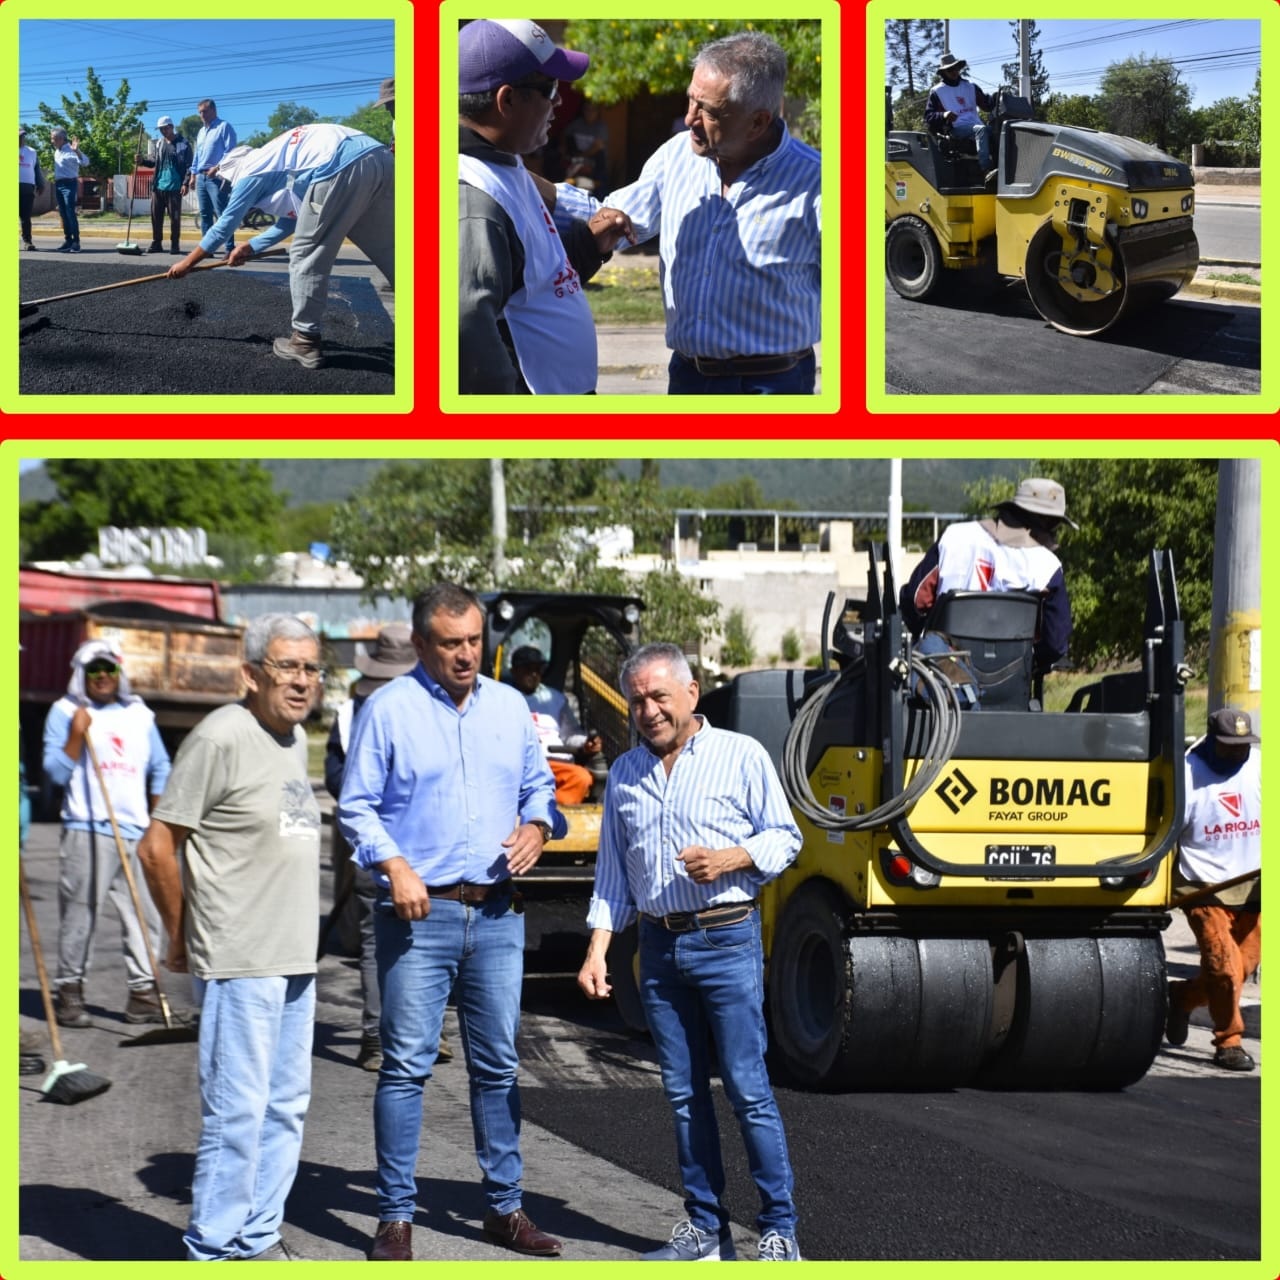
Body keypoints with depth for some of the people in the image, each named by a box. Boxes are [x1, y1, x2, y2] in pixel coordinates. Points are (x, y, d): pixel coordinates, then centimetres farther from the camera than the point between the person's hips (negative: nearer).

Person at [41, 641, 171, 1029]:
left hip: (137, 833, 4)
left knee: (144, 915, 1)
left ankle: (143, 993, 6)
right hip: (86, 832, -4)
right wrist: (76, 735, -14)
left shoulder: (139, 714, 16)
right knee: (80, 914, -5)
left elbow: (160, 769, 21)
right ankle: (70, 992, 3)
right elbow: (55, 772, -3)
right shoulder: (64, 712, 5)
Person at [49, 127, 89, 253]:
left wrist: (77, 151, -40)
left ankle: (76, 242, -14)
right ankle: (67, 241, 13)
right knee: (63, 214, 9)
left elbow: (85, 161, -25)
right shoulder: (56, 151, 14)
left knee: (70, 213, -13)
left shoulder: (70, 151, -11)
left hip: (69, 184, -8)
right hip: (58, 184, 8)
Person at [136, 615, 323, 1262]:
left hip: (294, 959, 9)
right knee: (237, 1110, -6)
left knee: (286, 1106, 13)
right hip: (238, 963, -9)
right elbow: (156, 848, -12)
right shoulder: (221, 737, -13)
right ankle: (215, 1250, 2)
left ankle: (259, 1237, 22)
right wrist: (181, 939, -3)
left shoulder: (295, 738, 14)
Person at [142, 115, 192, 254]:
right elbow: (154, 161, 19)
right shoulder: (158, 143, 13)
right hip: (158, 186, 5)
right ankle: (156, 243, 12)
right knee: (156, 215, 5)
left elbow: (188, 166, -5)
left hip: (174, 187, -5)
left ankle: (174, 244, 4)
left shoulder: (183, 144, -3)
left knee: (175, 217, -3)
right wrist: (143, 159, -2)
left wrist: (185, 183, -13)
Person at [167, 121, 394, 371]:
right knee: (386, 251, 12)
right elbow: (291, 220, 44)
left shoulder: (250, 172, 15)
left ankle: (306, 342, 9)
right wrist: (250, 248, 49)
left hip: (342, 168, -8)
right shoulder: (278, 164, 38)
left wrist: (187, 263, 29)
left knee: (306, 255, 6)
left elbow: (224, 225, 20)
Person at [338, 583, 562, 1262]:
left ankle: (505, 1206, 18)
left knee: (498, 1065, 10)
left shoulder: (510, 706, 11)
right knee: (406, 1065, -4)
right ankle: (395, 1216, 2)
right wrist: (395, 867, -16)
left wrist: (535, 826, -1)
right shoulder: (388, 710, -3)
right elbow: (355, 807, -2)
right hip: (419, 915, -4)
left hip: (497, 914, 4)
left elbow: (539, 784, 20)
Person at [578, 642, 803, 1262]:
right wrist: (597, 948, 7)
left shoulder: (741, 755, -1)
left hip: (728, 939, -5)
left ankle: (779, 1229, -1)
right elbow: (612, 872, 16)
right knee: (684, 1094, 7)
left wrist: (729, 858, -16)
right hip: (660, 947, 5)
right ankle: (705, 1227, 14)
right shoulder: (624, 774, 13)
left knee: (748, 1089, -6)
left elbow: (784, 837, 1)